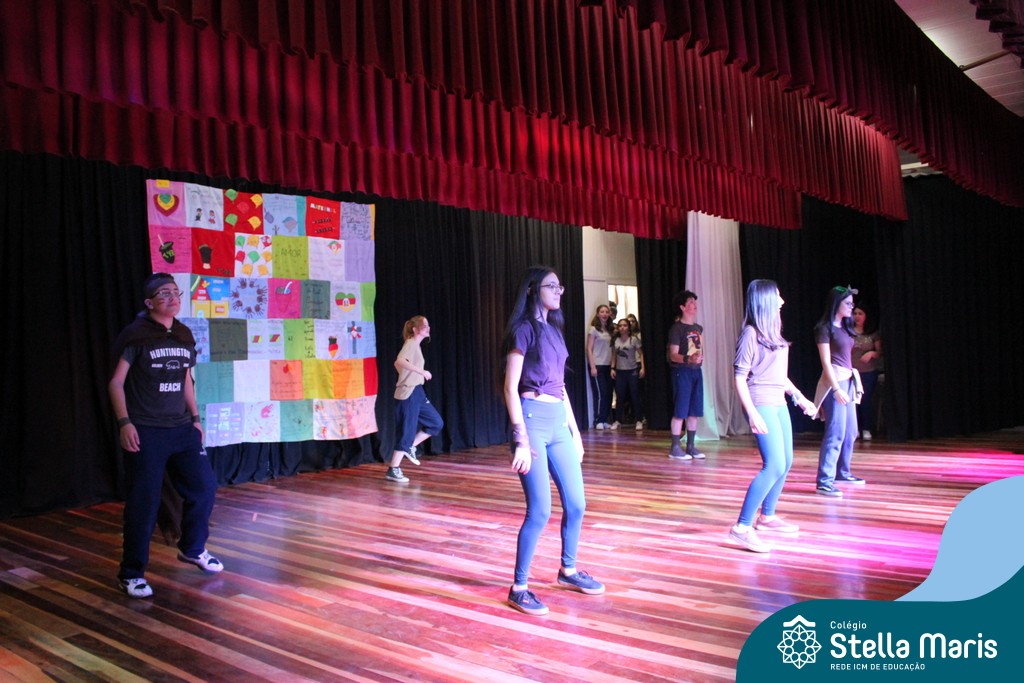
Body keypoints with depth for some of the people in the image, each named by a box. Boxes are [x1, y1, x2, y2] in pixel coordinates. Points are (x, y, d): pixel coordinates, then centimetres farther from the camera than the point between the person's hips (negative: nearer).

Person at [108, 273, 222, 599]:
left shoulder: (184, 335, 9)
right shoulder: (136, 335, -8)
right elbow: (116, 382, -8)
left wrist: (195, 418, 17)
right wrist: (124, 422, -16)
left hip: (181, 428, 6)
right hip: (145, 431, -6)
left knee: (204, 486, 8)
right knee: (144, 501, -2)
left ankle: (192, 548, 31)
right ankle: (131, 573, 13)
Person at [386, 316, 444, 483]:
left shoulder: (416, 345, 15)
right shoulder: (411, 343, -12)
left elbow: (400, 365, 23)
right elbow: (399, 361, -31)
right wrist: (421, 371, -32)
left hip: (417, 392, 9)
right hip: (408, 394, -9)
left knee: (436, 423, 10)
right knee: (407, 432, -5)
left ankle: (410, 447, 18)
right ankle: (393, 470, 4)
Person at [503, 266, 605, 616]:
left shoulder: (554, 329, 15)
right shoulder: (523, 330, -7)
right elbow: (511, 387, -12)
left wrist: (575, 430, 18)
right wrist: (521, 439, -17)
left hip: (559, 420, 8)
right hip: (533, 419, -8)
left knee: (576, 503, 10)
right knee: (540, 510, -8)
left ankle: (568, 570, 31)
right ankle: (518, 588, 6)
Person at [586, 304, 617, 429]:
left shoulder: (610, 330, 11)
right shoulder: (594, 329, -4)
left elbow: (611, 348, 13)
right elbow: (589, 349, -6)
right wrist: (592, 367, -13)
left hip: (608, 366, 5)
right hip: (597, 366, -5)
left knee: (608, 394, 3)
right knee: (600, 394, -6)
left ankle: (604, 420, 12)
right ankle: (598, 421, 3)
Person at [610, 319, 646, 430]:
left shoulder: (634, 340, -3)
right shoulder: (616, 340, 6)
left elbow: (641, 354, -3)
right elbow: (614, 355, 12)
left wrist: (642, 368, -11)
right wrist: (612, 368, 4)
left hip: (632, 371, -3)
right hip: (620, 371, 3)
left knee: (635, 396, -1)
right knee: (620, 397, 7)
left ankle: (639, 420, 5)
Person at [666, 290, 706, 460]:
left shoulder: (698, 328, 13)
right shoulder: (676, 328, -8)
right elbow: (673, 355, -14)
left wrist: (700, 357, 12)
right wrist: (688, 359, -29)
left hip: (696, 371, 7)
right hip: (682, 371, -7)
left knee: (694, 411, 8)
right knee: (680, 411, -6)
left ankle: (691, 446, 16)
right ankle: (675, 448, 0)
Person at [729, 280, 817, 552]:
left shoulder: (772, 332, 13)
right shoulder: (751, 333, -12)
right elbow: (740, 377, -15)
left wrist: (799, 397, 19)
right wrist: (752, 414, -22)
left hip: (779, 403, 9)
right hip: (762, 404, -9)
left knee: (786, 463, 15)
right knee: (774, 465, -16)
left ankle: (766, 517, 30)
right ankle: (742, 527, -13)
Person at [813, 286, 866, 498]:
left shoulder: (844, 327, 15)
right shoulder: (824, 328, -9)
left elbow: (846, 358, 16)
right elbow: (826, 362, -14)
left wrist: (855, 382, 13)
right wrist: (836, 389, -20)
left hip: (848, 382, 9)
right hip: (834, 383, -9)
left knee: (850, 432, 14)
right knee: (835, 433, -13)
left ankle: (842, 473, 29)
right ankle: (824, 482, -11)